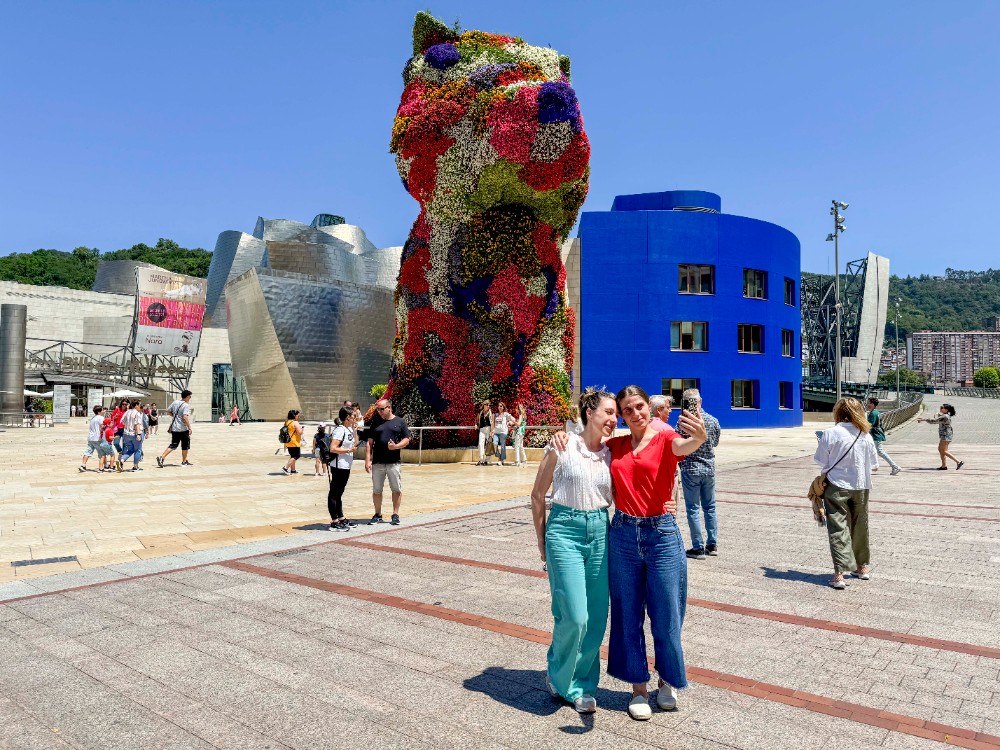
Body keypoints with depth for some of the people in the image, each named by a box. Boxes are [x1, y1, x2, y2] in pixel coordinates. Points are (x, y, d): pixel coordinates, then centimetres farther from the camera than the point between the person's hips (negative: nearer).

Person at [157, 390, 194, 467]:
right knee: (185, 445, 10)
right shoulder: (186, 405, -16)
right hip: (183, 429, -7)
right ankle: (184, 462, 19)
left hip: (174, 428, 7)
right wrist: (190, 428, -22)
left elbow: (168, 411, 15)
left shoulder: (175, 402, 6)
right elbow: (185, 417, -26)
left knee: (173, 445, 11)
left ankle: (162, 458, -5)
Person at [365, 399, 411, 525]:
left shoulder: (399, 422, 5)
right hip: (377, 463, 2)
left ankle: (395, 515, 13)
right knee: (376, 490, 6)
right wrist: (367, 460, 0)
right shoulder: (376, 423, 11)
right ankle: (378, 515, 18)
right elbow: (369, 442, 8)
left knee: (397, 490, 2)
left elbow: (406, 440, 4)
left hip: (394, 463, -2)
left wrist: (396, 446, -15)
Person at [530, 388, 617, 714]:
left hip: (600, 532, 4)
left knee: (597, 618, 7)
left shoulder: (611, 453, 5)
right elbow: (537, 495, 1)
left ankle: (582, 685, 27)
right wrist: (542, 541, 4)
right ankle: (559, 677, 22)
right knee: (574, 617, -7)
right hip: (565, 531, -4)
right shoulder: (562, 447, -7)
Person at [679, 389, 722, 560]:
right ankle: (712, 544, 21)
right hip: (709, 469, 5)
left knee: (693, 509, 2)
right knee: (710, 507, 15)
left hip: (690, 469, -4)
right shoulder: (713, 420, 0)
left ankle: (698, 548, 4)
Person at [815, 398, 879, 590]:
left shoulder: (830, 433, -13)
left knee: (838, 528, -1)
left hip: (837, 487, -4)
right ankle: (862, 566, 34)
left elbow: (823, 464, -8)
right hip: (861, 487, 4)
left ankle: (839, 573, -10)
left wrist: (825, 474, 11)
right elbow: (873, 464, 7)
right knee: (859, 526, 19)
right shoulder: (866, 435, -1)